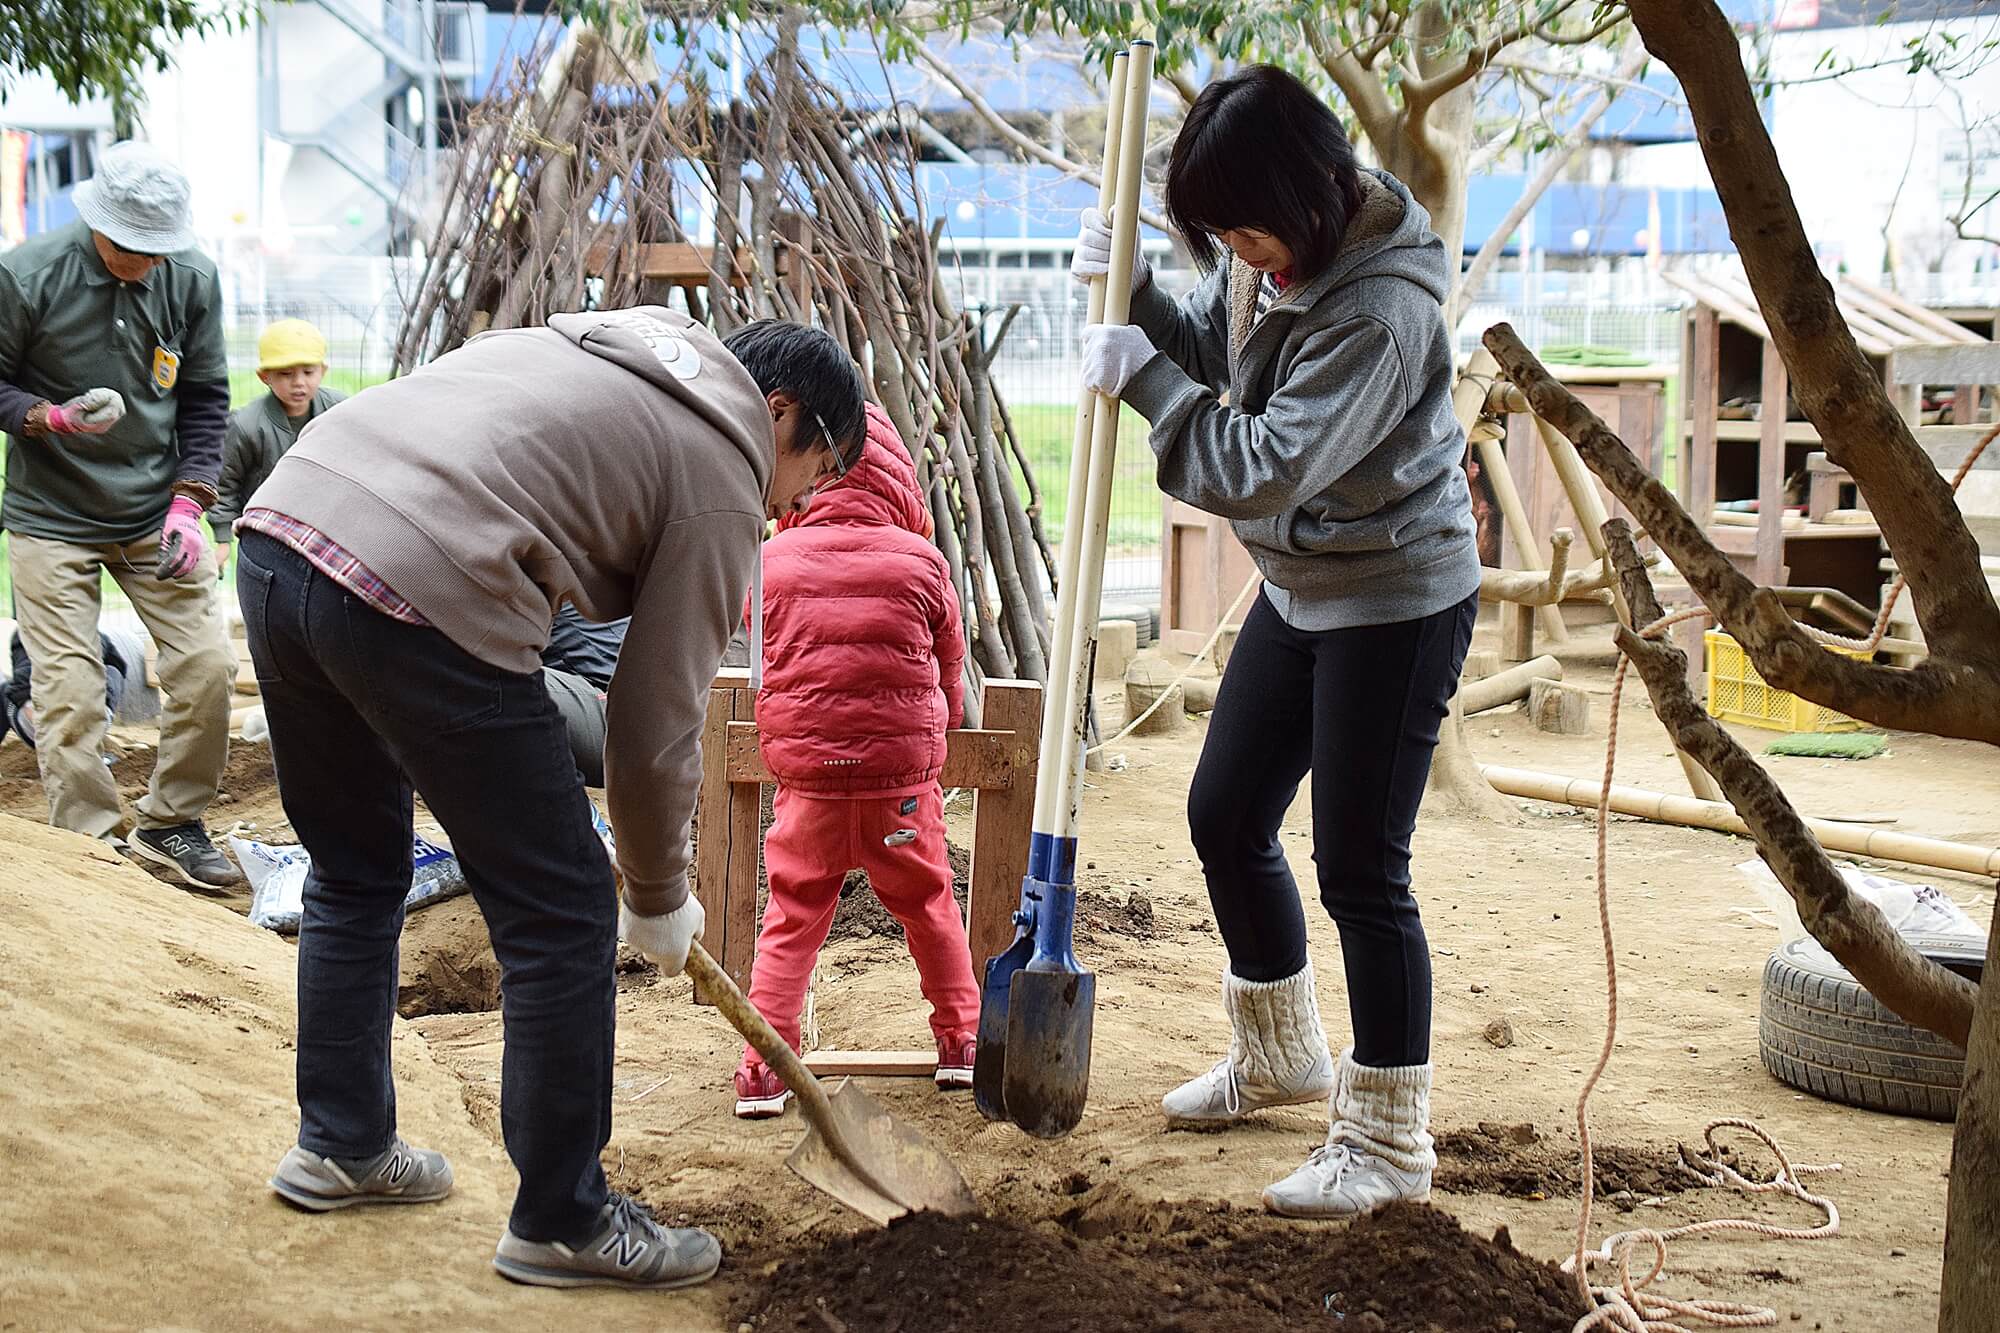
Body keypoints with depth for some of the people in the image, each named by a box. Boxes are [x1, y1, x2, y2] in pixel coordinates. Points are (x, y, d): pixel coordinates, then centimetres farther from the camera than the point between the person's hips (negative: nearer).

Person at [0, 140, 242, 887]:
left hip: (156, 515, 3)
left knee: (208, 666, -4)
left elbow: (204, 399, 5)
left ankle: (171, 825, 15)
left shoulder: (192, 280, -3)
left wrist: (188, 503, -6)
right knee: (68, 693, -8)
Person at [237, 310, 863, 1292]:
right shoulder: (723, 475, 5)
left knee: (355, 877, 27)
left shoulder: (606, 338, 28)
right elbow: (657, 729, 6)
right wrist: (660, 902, 21)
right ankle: (560, 1221, 16)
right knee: (562, 918, 5)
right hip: (418, 591, -9)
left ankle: (337, 1146, 41)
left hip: (276, 529, 9)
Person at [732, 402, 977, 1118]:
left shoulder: (770, 562, 0)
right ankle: (960, 1041, 28)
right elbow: (950, 665, 10)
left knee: (792, 917, 9)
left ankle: (762, 1068, 4)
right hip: (905, 774, 0)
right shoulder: (921, 561, -2)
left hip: (806, 775, 0)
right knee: (929, 906, 18)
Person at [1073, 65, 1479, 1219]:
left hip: (1399, 602, -9)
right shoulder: (1266, 257, -3)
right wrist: (1132, 295, -6)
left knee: (1359, 868, -5)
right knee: (1226, 818, 17)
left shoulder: (1380, 309, -30)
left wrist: (1142, 376, -23)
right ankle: (1280, 1056, 39)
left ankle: (1389, 1145, 9)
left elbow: (1263, 470, -31)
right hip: (1301, 589, 9)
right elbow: (1208, 354, 13)